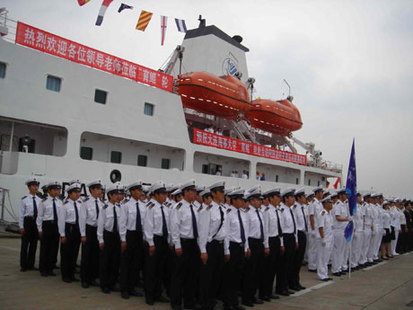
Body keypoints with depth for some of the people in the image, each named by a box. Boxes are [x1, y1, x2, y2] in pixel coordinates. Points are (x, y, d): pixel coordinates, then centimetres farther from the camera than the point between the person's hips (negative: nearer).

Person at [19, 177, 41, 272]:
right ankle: (23, 265, 12)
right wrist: (21, 226, -7)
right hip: (27, 222, -4)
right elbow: (21, 214, -4)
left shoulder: (39, 200, 6)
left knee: (34, 244, 9)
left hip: (36, 222, 4)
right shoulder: (25, 200, -5)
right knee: (25, 244, 2)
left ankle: (31, 264, 20)